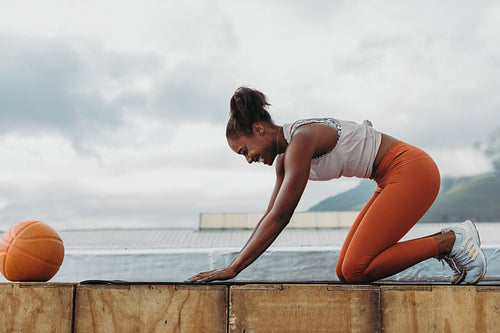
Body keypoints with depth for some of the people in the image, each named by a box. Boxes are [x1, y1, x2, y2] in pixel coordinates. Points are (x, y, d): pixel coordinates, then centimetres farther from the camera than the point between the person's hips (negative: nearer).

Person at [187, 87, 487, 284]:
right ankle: (446, 242, 10)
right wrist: (236, 263, 11)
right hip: (394, 178, 9)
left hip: (412, 170, -9)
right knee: (345, 271, 3)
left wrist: (232, 270, -22)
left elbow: (279, 217, -24)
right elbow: (272, 215, 14)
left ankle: (451, 242, -4)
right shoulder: (285, 155, 7)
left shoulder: (301, 139, -21)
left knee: (355, 270, -15)